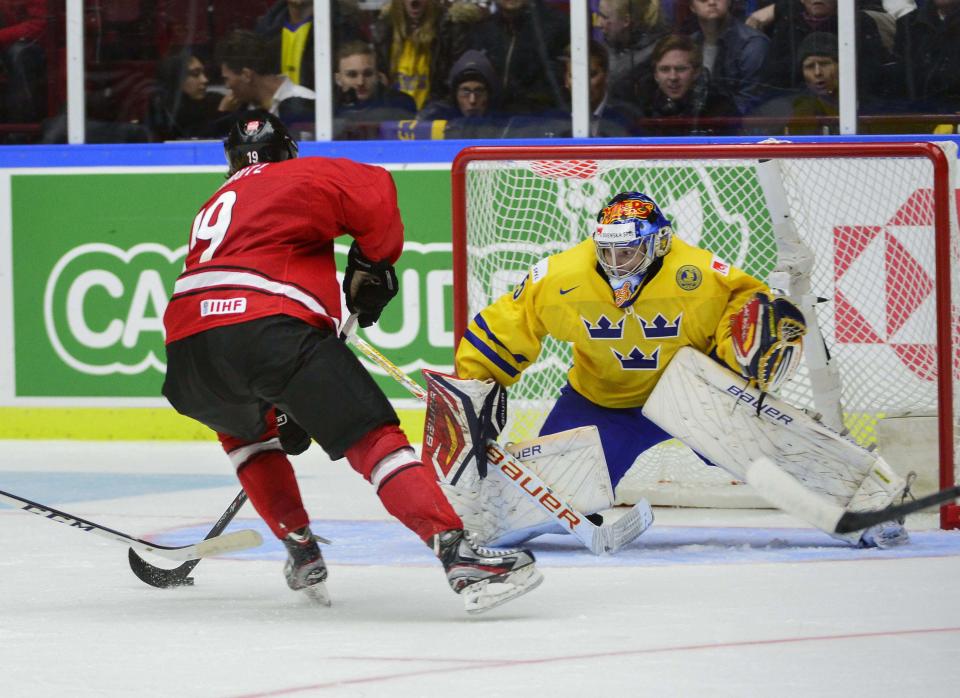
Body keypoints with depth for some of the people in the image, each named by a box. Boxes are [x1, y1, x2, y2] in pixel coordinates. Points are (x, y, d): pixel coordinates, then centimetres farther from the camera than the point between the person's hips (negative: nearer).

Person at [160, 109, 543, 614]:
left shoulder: (212, 207, 38)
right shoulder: (306, 175, 20)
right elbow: (374, 193, 1)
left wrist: (292, 410, 40)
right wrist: (373, 264, 19)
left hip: (187, 345, 5)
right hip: (268, 322, -5)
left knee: (242, 426, 37)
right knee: (372, 436, -8)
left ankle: (300, 550, 29)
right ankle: (458, 556, -25)